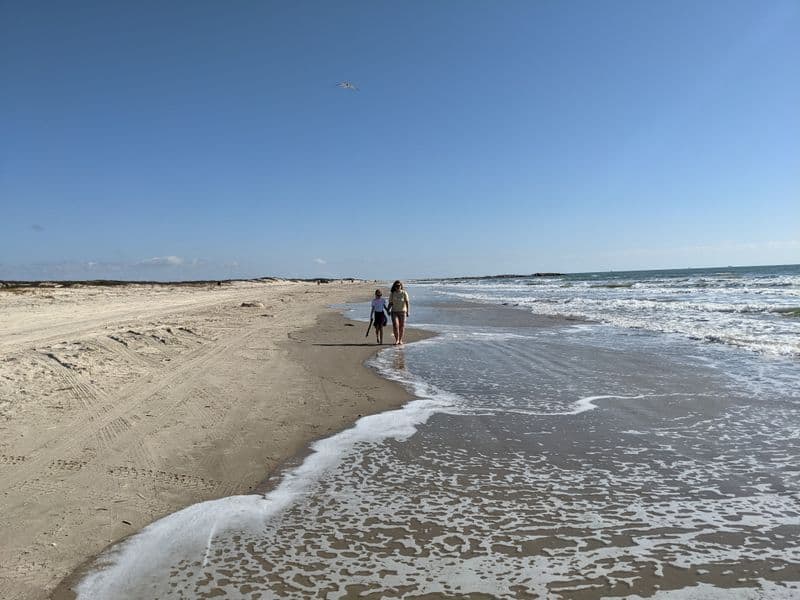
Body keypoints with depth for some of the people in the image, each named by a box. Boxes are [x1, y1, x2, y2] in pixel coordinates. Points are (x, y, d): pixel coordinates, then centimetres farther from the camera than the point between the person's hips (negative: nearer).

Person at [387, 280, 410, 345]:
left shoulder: (404, 293, -7)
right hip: (394, 312, 1)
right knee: (395, 326, -13)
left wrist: (408, 311, -21)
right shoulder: (392, 294, 0)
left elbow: (407, 303, -11)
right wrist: (389, 310, -13)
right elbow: (390, 303, 3)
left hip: (402, 312, -1)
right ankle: (396, 340, 1)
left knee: (402, 327, 3)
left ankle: (400, 340, 19)